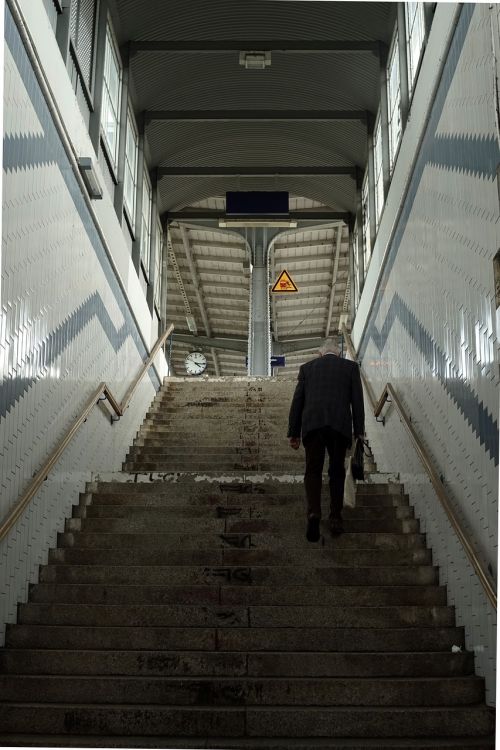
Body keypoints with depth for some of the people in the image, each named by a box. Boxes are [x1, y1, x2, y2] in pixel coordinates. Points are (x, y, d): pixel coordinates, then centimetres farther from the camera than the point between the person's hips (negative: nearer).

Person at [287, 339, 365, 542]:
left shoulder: (307, 367, 18)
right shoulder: (350, 366, 15)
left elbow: (297, 401, 12)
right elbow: (357, 400, 7)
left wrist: (294, 433, 13)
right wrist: (359, 432, 6)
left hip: (312, 424, 0)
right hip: (340, 426, 0)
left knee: (313, 472, 2)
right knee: (337, 472, 13)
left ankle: (314, 513, -20)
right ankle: (335, 519, 11)